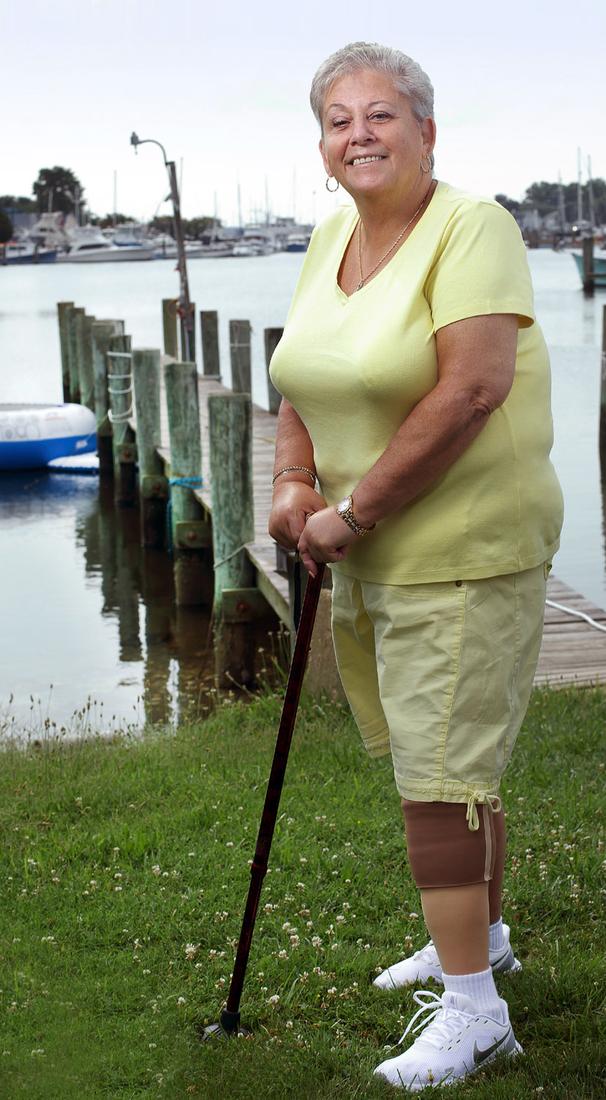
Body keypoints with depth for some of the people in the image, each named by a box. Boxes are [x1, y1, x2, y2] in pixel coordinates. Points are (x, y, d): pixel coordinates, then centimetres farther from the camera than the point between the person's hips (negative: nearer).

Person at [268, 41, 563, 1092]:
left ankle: (473, 1011, 4)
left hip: (464, 550, -8)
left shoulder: (471, 227, -15)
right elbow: (302, 375, 18)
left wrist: (353, 512, -21)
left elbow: (470, 390, -25)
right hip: (368, 556, 8)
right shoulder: (331, 236, 10)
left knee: (441, 775, -6)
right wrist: (295, 480, -2)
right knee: (441, 761, 20)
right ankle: (479, 937, 39)